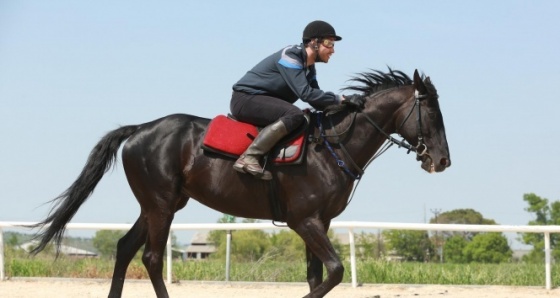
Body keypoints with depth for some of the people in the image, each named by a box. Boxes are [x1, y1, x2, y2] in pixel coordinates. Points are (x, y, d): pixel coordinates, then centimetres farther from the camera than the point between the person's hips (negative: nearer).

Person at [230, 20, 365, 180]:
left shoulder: (308, 67, 10)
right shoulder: (290, 56, -18)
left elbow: (317, 101, 11)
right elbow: (306, 94, -27)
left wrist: (343, 106, -5)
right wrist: (342, 99, -26)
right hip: (244, 100, -10)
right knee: (294, 114, -30)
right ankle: (248, 158, -36)